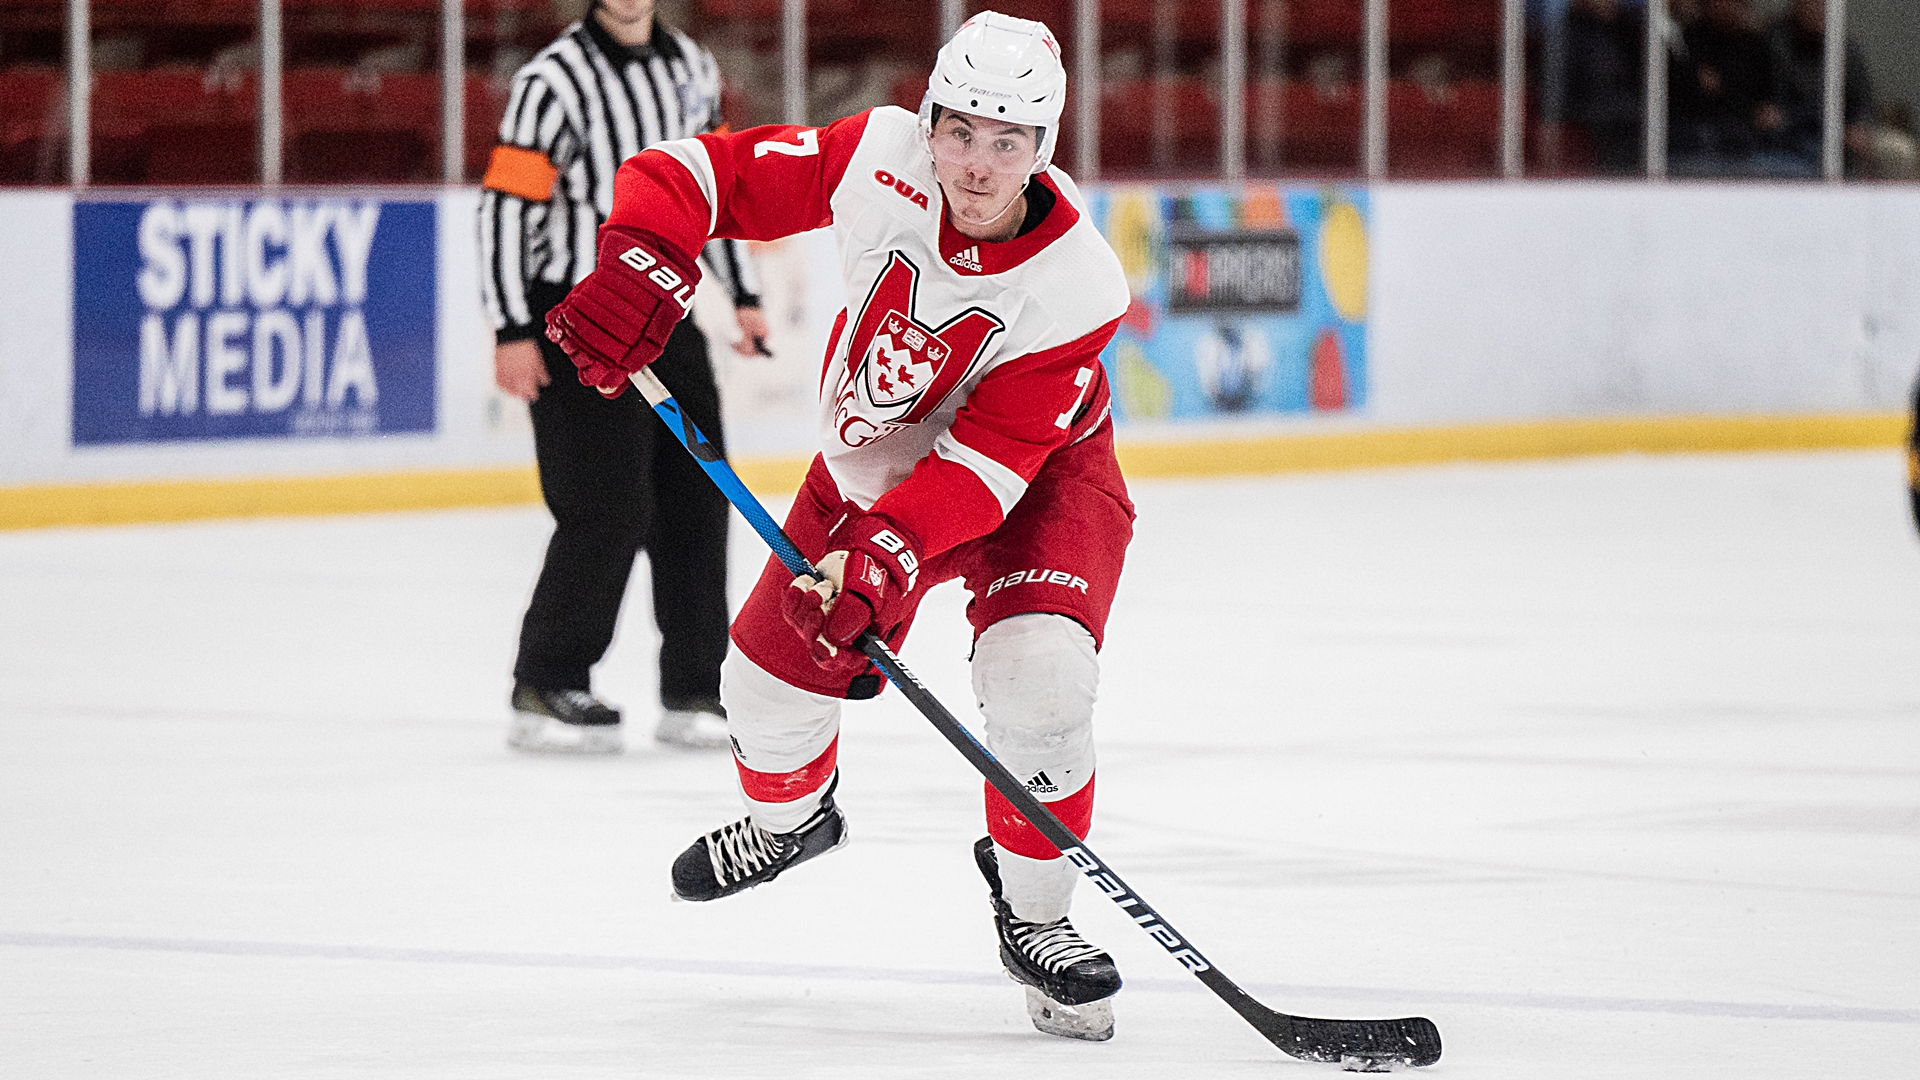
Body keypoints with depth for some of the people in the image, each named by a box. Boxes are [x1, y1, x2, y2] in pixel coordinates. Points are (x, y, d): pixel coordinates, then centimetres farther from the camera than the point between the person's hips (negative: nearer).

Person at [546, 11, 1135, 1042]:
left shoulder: (1076, 283, -32)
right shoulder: (883, 163, -26)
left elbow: (987, 462, -35)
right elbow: (704, 173, -19)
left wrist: (884, 553, -46)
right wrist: (639, 267, -35)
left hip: (1040, 481, -4)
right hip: (868, 468, 4)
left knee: (1037, 677, -28)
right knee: (769, 679, 6)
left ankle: (1033, 913, -5)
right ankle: (790, 814, 44)